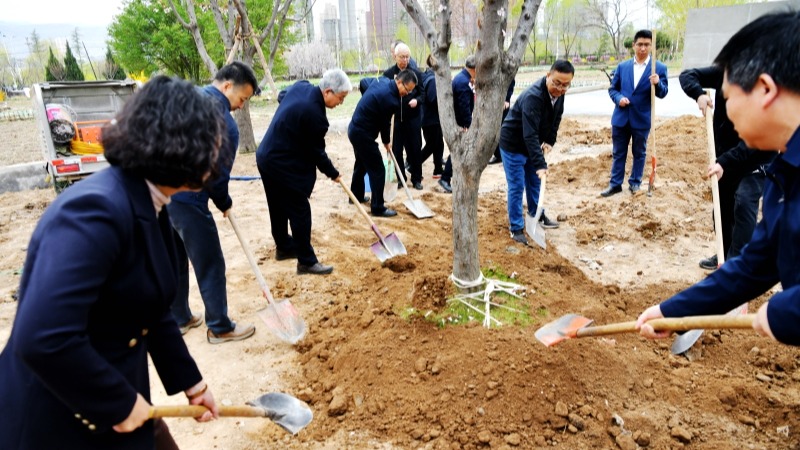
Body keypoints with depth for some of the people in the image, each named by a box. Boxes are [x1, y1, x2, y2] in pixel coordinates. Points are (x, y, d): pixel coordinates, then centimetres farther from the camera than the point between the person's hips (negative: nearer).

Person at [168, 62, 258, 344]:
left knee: (175, 260, 20)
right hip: (187, 199, -9)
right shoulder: (221, 118, -15)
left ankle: (179, 319, 34)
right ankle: (220, 328, 16)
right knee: (210, 265, 3)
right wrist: (224, 203, 3)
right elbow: (217, 170, -14)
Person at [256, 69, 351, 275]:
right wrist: (333, 173, -1)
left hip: (267, 157, 10)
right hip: (285, 166, -10)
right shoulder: (313, 114, -27)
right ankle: (307, 261, 5)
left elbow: (281, 96, 22)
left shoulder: (300, 86, -1)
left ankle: (284, 247, 36)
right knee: (300, 212, -2)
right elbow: (316, 152, -16)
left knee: (278, 207, 20)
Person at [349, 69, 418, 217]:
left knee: (361, 164, 27)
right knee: (377, 170, -3)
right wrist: (386, 142, 9)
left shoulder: (380, 84, 5)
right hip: (363, 134, -10)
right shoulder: (390, 99, -23)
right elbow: (384, 123, -12)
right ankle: (378, 208, 4)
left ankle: (356, 195, 43)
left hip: (355, 129, 10)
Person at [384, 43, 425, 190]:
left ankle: (416, 179, 18)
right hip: (395, 118, 0)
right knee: (396, 150, 6)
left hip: (413, 118, 1)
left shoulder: (416, 73, 3)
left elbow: (423, 93, 5)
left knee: (415, 149, 6)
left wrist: (417, 100, -15)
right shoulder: (387, 74, 0)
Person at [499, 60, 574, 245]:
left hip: (532, 144, 8)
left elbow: (556, 119, 10)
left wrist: (549, 141, -3)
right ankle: (516, 228, 8)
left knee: (534, 182, 19)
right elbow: (530, 134, -39)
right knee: (516, 187, -3)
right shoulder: (533, 97, -34)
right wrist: (540, 164, -41)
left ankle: (537, 215, 37)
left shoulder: (558, 93, -8)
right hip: (513, 144, -8)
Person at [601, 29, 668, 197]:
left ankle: (635, 183, 24)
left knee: (639, 153, 11)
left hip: (642, 119, -2)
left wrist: (657, 83, -26)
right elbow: (612, 88, 9)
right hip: (621, 117, 2)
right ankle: (615, 184, 18)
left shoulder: (659, 68, -2)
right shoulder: (622, 66, 5)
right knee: (618, 153, 9)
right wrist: (619, 98, -11)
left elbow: (663, 93, -5)